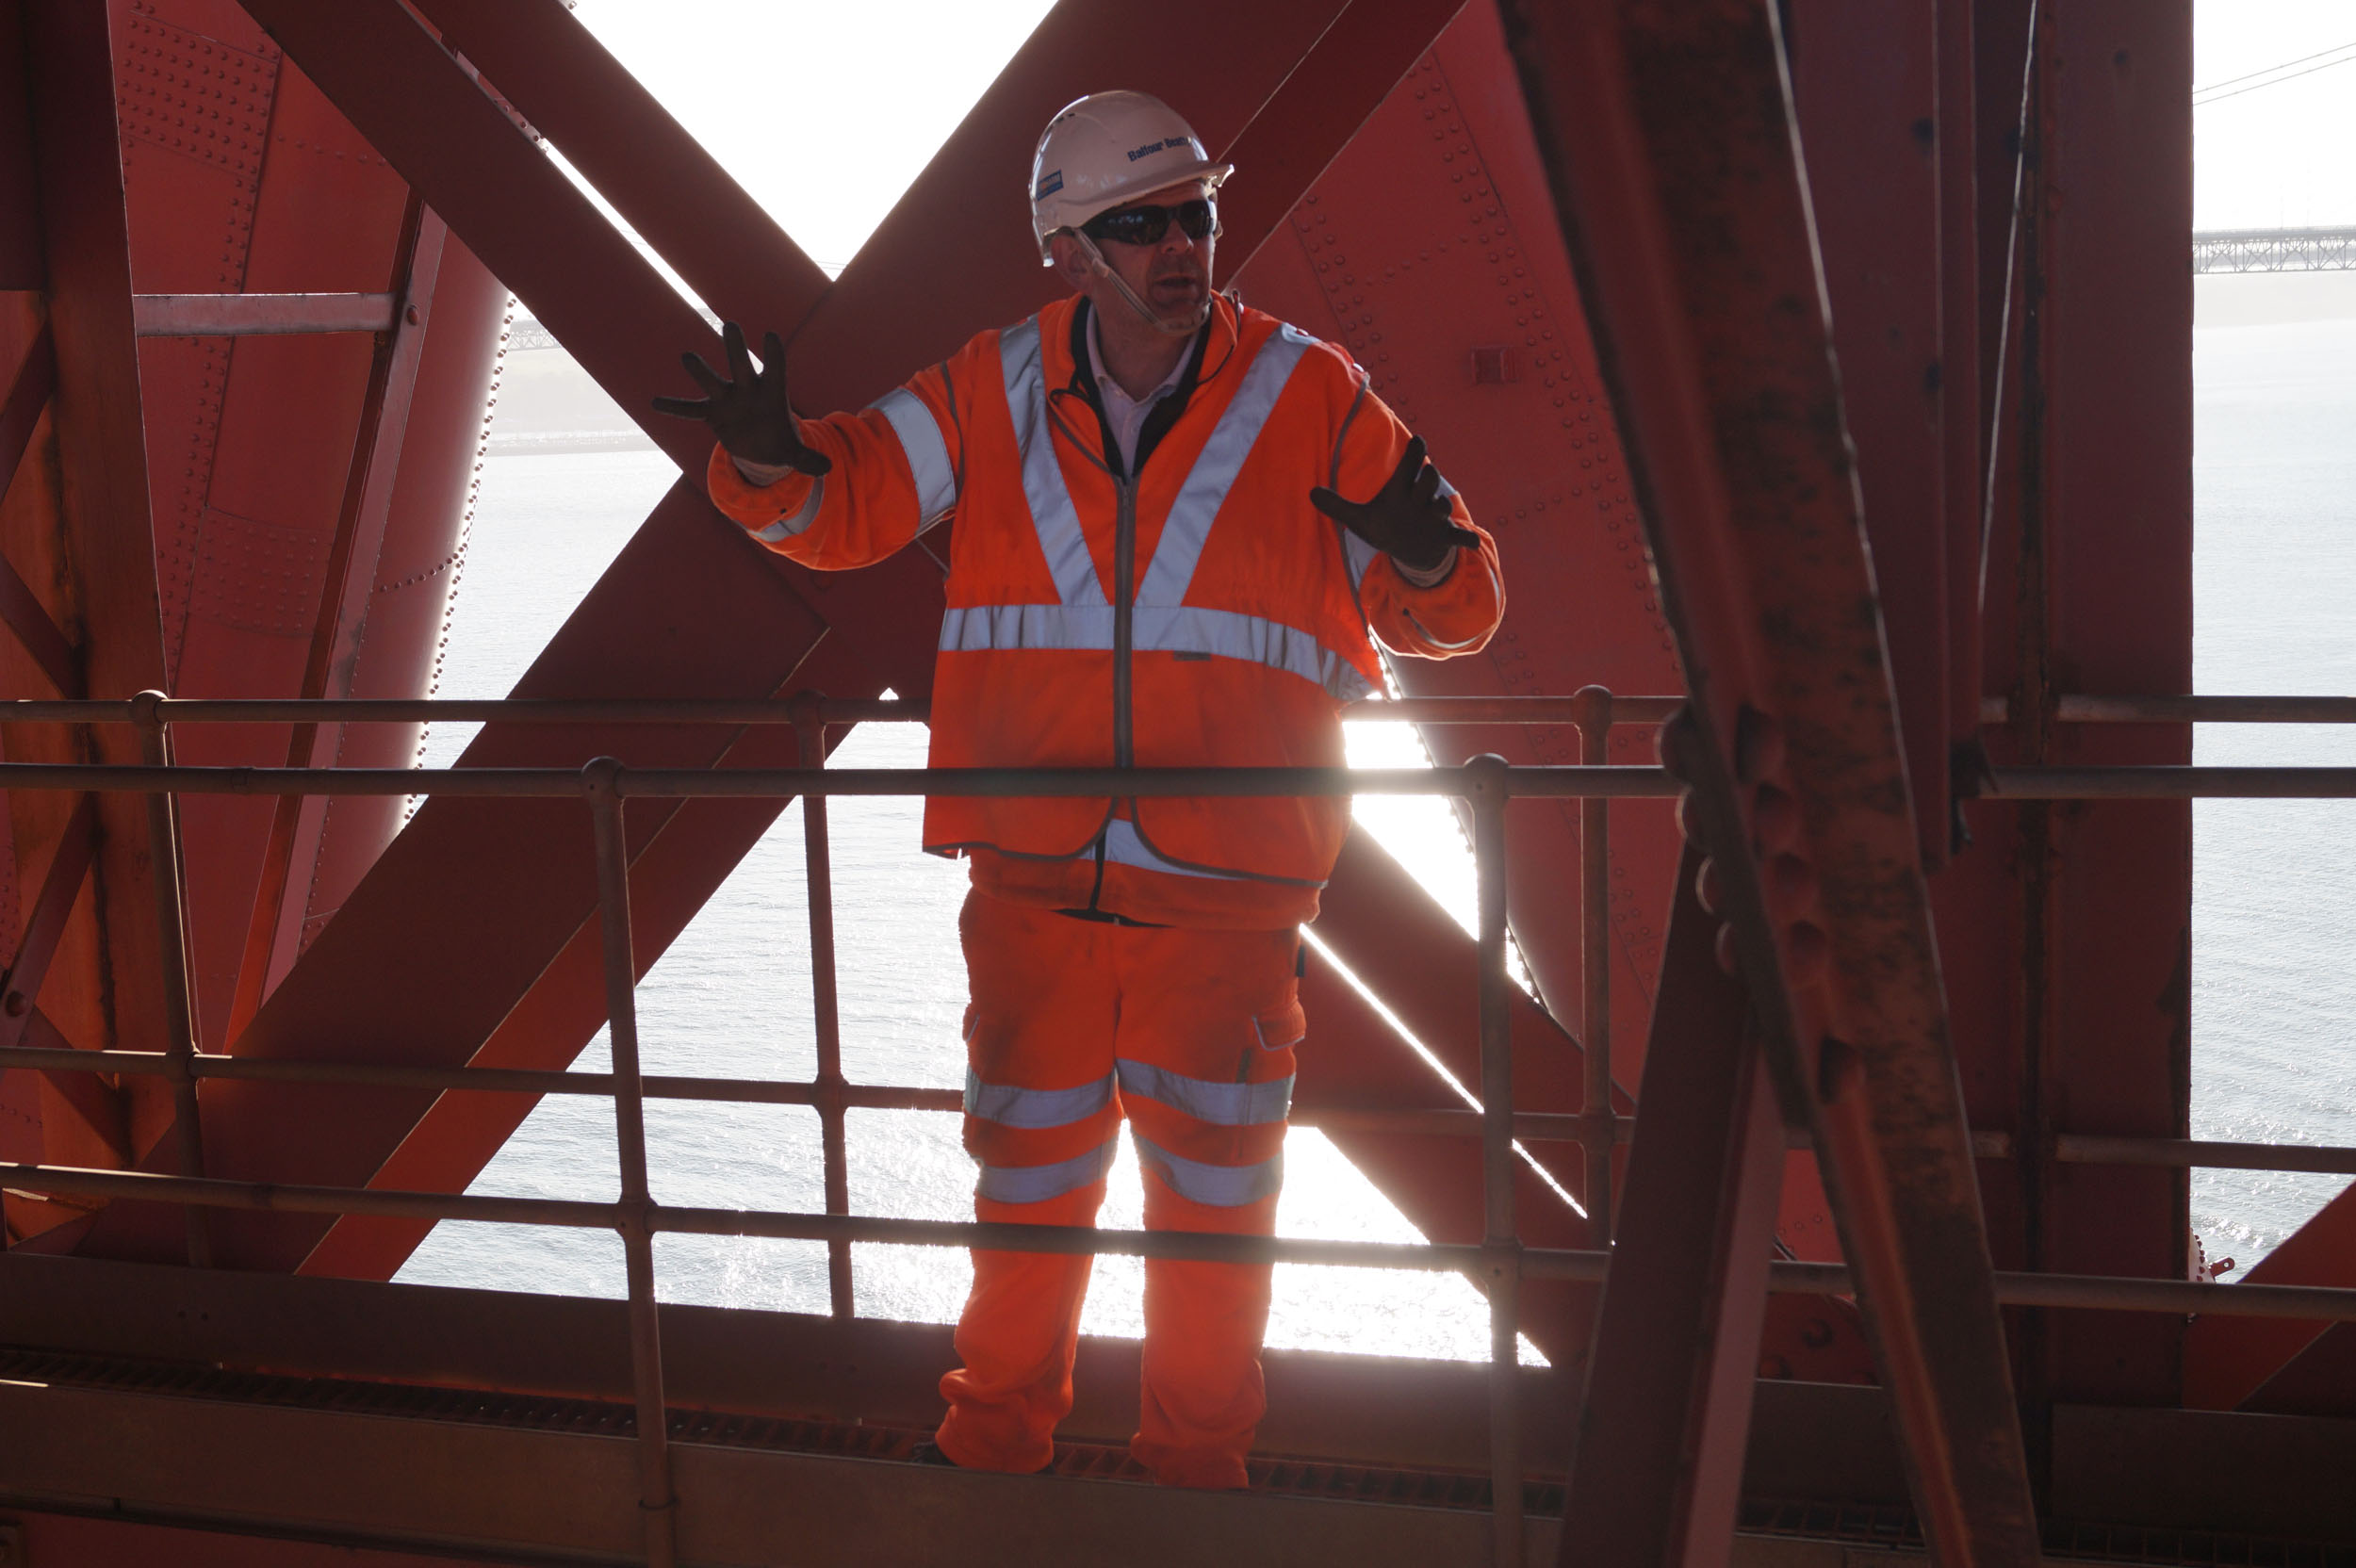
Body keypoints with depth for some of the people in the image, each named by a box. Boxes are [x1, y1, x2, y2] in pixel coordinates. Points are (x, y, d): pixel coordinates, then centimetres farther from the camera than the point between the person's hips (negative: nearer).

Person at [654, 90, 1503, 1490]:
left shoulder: (1311, 400, -2)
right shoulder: (992, 396, 2)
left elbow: (1455, 611, 2)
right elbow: (844, 502, 9)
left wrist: (1427, 554, -21)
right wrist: (769, 457, -13)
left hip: (1225, 901, -1)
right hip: (1033, 889, 2)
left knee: (1212, 1197, 9)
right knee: (1029, 1188, 14)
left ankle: (1198, 1467, 31)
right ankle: (996, 1447, 36)